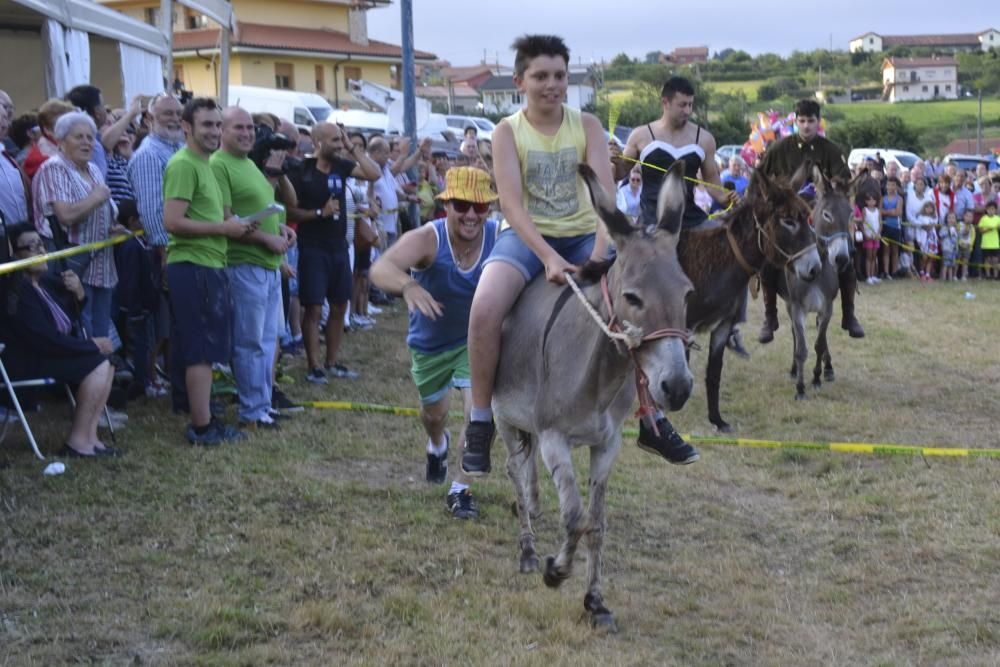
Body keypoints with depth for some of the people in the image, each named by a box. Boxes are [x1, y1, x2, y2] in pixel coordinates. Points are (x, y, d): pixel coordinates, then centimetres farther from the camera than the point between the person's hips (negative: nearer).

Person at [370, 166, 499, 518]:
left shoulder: (500, 238, -27)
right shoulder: (427, 239, -34)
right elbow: (380, 268, -49)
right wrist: (407, 285, -71)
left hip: (476, 339, 0)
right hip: (430, 341, 1)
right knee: (434, 412, 22)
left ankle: (460, 489, 8)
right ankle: (437, 446, 60)